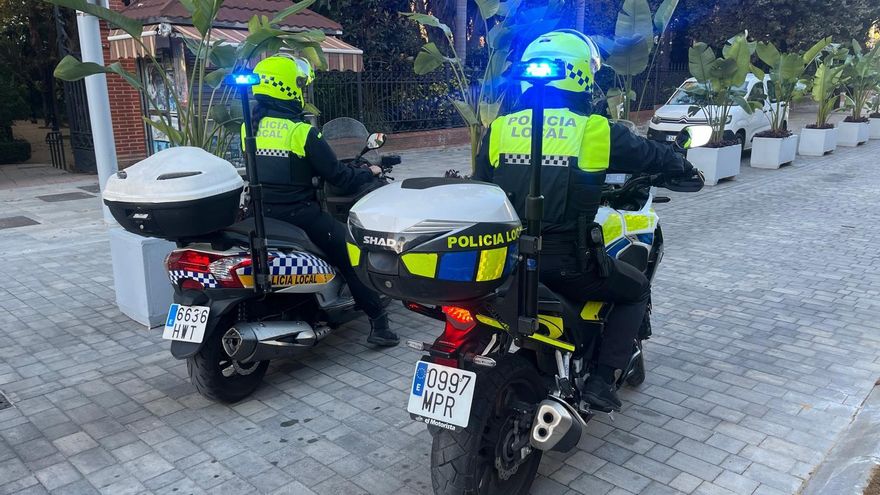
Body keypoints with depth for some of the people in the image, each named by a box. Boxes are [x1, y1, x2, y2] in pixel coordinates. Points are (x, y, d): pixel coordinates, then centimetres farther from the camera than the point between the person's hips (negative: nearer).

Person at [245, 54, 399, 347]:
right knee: (351, 255, 2)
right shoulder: (301, 131, -15)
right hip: (299, 215, -7)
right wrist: (368, 173, 7)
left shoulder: (250, 127, 6)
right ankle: (378, 323, 2)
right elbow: (336, 176, -11)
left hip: (261, 215, 7)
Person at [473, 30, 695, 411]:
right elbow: (649, 153, 12)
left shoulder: (498, 129, 4)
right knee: (637, 289, 21)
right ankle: (601, 380, 12)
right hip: (565, 263, -4)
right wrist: (683, 165, 34)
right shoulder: (596, 131, -4)